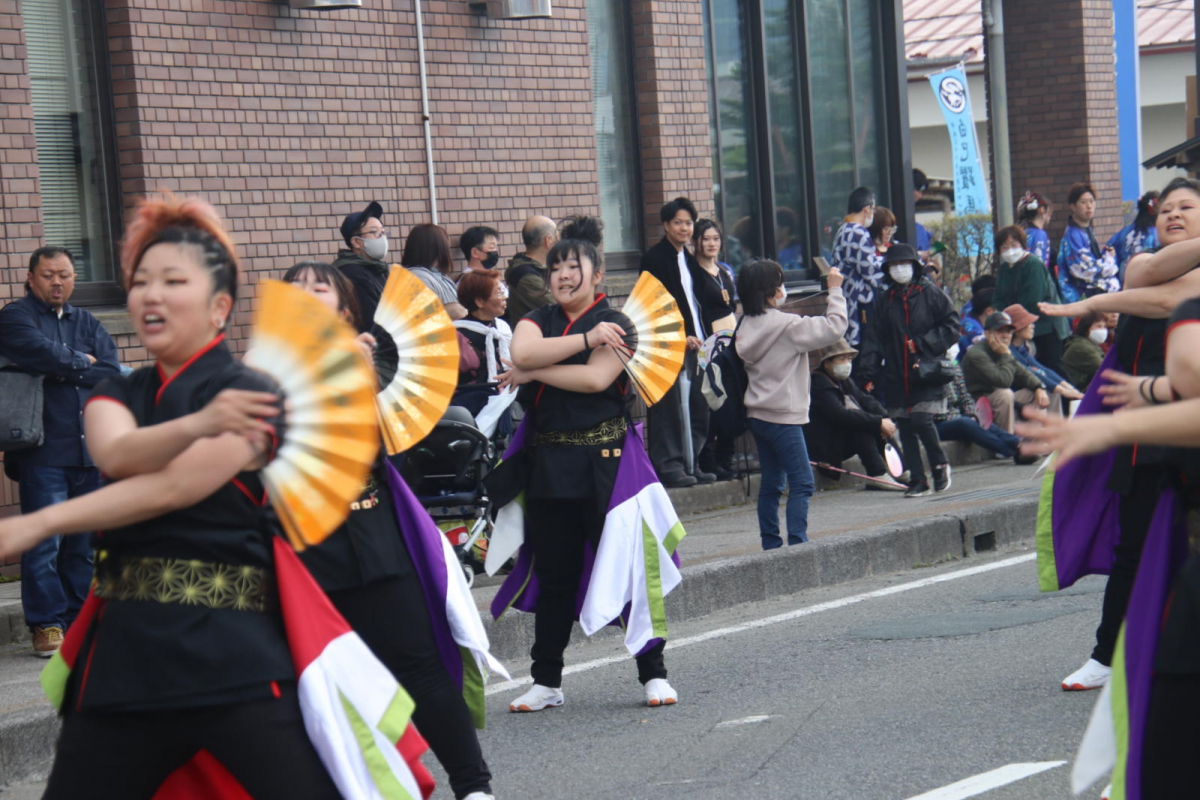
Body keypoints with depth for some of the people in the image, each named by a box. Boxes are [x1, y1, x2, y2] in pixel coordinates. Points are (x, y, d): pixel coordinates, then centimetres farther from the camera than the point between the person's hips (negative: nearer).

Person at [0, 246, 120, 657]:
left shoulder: (88, 324, 19)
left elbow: (113, 376, 5)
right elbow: (42, 354, -16)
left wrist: (63, 372, -6)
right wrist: (82, 362, 0)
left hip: (90, 449, 5)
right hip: (43, 450, -5)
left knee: (85, 544, 6)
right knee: (44, 542, -7)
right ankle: (46, 624, -1)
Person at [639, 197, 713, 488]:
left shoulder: (688, 259, 18)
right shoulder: (654, 259, -7)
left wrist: (698, 338, 12)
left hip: (691, 341, 8)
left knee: (696, 409, 6)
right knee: (669, 407, -8)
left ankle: (690, 464, 12)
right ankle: (669, 466, -5)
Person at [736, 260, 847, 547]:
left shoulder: (747, 326, 7)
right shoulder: (786, 325, -16)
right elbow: (834, 327, -18)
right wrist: (835, 290, -9)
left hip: (757, 414, 8)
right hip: (783, 416, -8)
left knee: (771, 481, 12)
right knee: (801, 482, -6)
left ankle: (770, 544, 13)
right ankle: (797, 542, -13)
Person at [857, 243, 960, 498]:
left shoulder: (930, 293, 2)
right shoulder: (883, 301, 11)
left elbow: (951, 327, 0)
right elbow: (873, 340, 8)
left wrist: (922, 343, -10)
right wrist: (868, 373, -2)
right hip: (896, 377, 4)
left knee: (922, 420, -15)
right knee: (905, 428, 3)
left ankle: (940, 464, 9)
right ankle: (917, 479, 10)